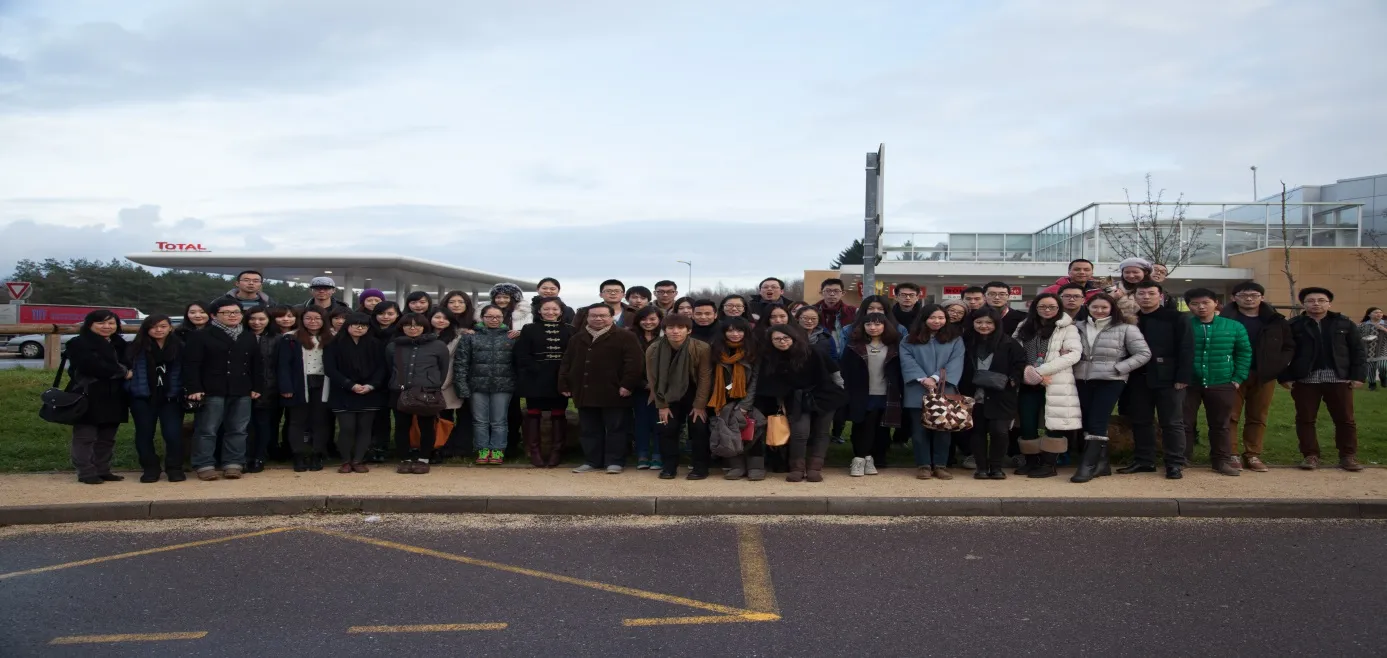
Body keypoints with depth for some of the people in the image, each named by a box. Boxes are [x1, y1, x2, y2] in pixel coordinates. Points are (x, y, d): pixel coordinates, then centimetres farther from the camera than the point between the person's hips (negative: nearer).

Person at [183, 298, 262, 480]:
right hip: (212, 391, -4)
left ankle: (233, 464, 12)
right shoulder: (201, 336, -2)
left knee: (238, 430, 5)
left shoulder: (249, 337, 15)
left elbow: (256, 365, 18)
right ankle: (204, 465, 4)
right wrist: (194, 388, -15)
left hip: (242, 392, 5)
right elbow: (191, 365, -7)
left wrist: (256, 387, 11)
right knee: (207, 430, -2)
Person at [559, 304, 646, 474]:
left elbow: (634, 362, -11)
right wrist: (564, 385, 11)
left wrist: (627, 384, -18)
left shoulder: (625, 337, -4)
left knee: (615, 429, 2)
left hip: (613, 393, -5)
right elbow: (566, 363, 19)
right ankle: (591, 461, 19)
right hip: (585, 393, 5)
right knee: (588, 430, 10)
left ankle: (615, 462, 9)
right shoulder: (577, 339, 15)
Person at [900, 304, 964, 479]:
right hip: (918, 392, 0)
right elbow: (907, 361, -4)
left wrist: (936, 378, -17)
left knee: (943, 429, 3)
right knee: (920, 429, 1)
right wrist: (923, 379, -18)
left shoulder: (955, 339, 8)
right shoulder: (910, 340, 7)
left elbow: (956, 363, -4)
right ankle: (923, 465, 8)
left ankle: (940, 465, 11)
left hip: (945, 391, 0)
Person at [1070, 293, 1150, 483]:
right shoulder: (1079, 327, 10)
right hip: (1082, 381, 4)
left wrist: (1118, 368, -11)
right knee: (1087, 423, 5)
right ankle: (1101, 462, 16)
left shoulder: (1125, 328, -1)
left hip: (1110, 381, -4)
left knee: (1097, 423, -9)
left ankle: (1088, 465, -5)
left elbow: (1143, 354, -4)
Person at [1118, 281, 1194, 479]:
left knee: (1172, 422, 2)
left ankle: (1175, 463, 7)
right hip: (1138, 379, 5)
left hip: (1168, 379, -5)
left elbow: (1186, 349, -7)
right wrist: (1125, 375, 3)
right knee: (1140, 421, 10)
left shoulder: (1175, 318, -3)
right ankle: (1143, 460, 19)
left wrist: (1182, 378, -14)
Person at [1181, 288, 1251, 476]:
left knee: (1220, 424, 12)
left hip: (1222, 384, 1)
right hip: (1187, 383, -1)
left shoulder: (1234, 326, 2)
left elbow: (1244, 352, 7)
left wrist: (1238, 378, 0)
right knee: (1184, 423, 4)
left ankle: (1222, 459, 23)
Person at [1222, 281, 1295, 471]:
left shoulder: (1276, 321, 8)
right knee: (1230, 416, -2)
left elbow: (1289, 347, 11)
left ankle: (1253, 456, 15)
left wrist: (1279, 366, -3)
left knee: (1258, 417, 8)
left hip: (1264, 376, 3)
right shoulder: (1224, 318, -4)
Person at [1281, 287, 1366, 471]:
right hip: (1304, 380, -1)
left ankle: (1348, 456, 14)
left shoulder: (1344, 323, 5)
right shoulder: (1293, 325, 1)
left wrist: (1358, 376, -3)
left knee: (1345, 419, 5)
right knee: (1305, 419, 3)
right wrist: (1285, 377, -5)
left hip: (1338, 378, 1)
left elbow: (1358, 350, 5)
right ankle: (1311, 456, 12)